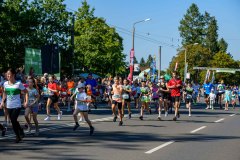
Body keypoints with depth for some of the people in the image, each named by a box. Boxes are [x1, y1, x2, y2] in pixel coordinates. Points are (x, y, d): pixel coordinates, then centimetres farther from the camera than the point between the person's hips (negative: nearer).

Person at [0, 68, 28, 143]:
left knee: (14, 120, -18)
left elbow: (26, 92, -2)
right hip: (9, 106, 5)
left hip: (17, 106, -5)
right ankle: (18, 136, 22)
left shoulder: (18, 84, -9)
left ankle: (21, 131, 7)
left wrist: (26, 102, -11)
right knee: (13, 122, 8)